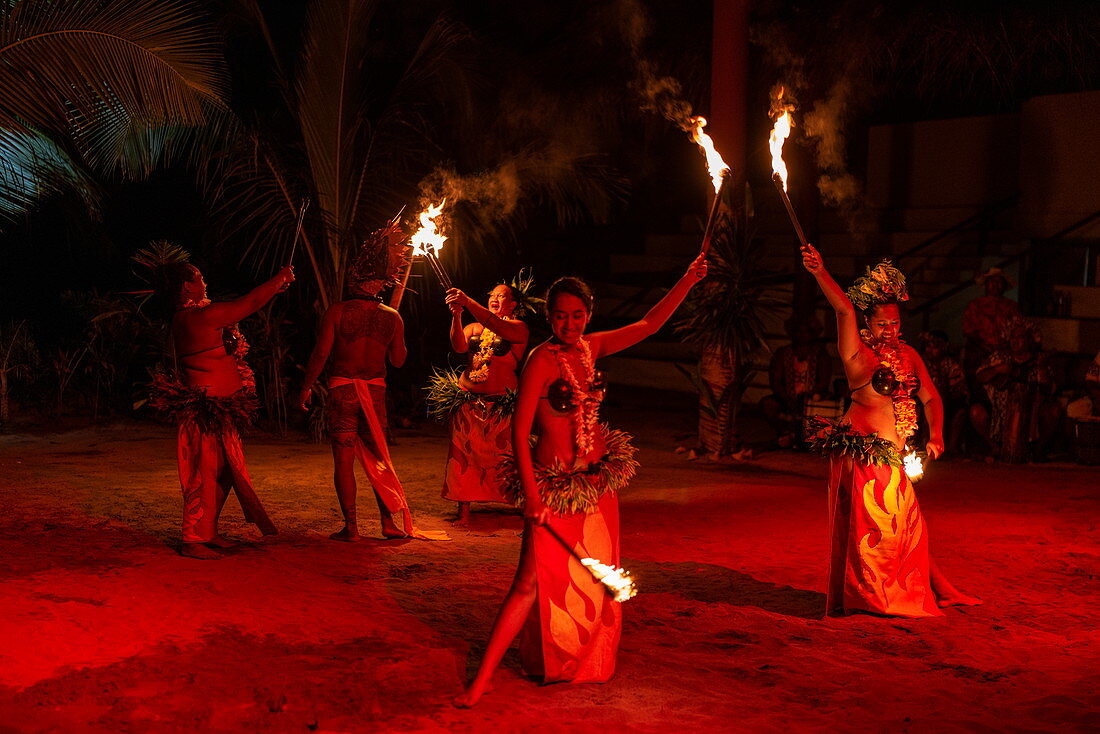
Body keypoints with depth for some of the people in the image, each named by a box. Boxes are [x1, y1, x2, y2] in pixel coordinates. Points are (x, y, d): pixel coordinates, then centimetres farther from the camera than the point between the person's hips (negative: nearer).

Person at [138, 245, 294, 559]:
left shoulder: (186, 318, 12)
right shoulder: (200, 317, -18)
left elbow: (245, 307, 23)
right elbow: (250, 303, -12)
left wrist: (274, 290, 25)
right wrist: (280, 278, 1)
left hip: (218, 412, 10)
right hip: (208, 412, -10)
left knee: (222, 472, 15)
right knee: (204, 473, -5)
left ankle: (208, 532, 24)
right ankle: (193, 540, 1)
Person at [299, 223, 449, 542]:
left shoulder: (337, 311, -7)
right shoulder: (392, 317, 2)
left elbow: (321, 352, -9)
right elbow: (398, 360, 10)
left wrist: (306, 386, 3)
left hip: (342, 390, -3)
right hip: (376, 390, 3)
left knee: (344, 458, 1)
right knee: (378, 458, 13)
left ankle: (350, 526, 0)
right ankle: (390, 521, 13)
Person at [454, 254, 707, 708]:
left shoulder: (591, 348, 4)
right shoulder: (541, 359, -15)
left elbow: (650, 324, 10)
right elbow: (519, 431, -17)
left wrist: (688, 281, 1)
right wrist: (531, 495, -21)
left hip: (597, 480, 7)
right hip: (554, 484, -7)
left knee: (594, 576, 14)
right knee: (532, 581, -10)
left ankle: (589, 662, 33)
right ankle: (482, 679, -5)